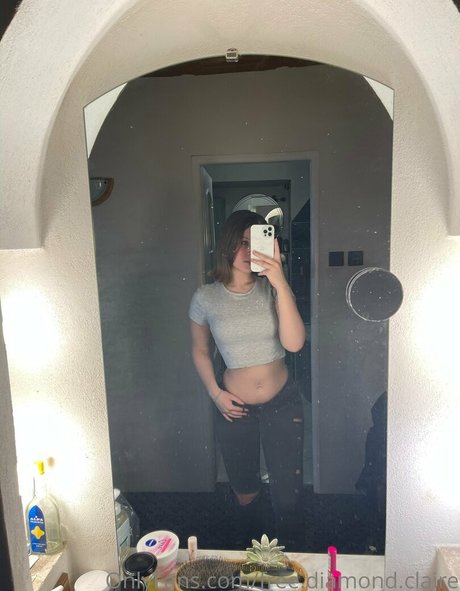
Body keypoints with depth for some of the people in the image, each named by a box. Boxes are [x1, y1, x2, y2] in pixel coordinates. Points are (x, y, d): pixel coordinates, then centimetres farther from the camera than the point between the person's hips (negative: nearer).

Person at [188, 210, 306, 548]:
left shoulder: (273, 289, -10)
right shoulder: (206, 298, -8)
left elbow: (294, 343, -23)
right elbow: (200, 351, 6)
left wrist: (280, 282, -31)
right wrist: (215, 394, -6)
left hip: (283, 404, -1)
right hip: (235, 408, 1)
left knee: (287, 496, 7)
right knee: (245, 494, 21)